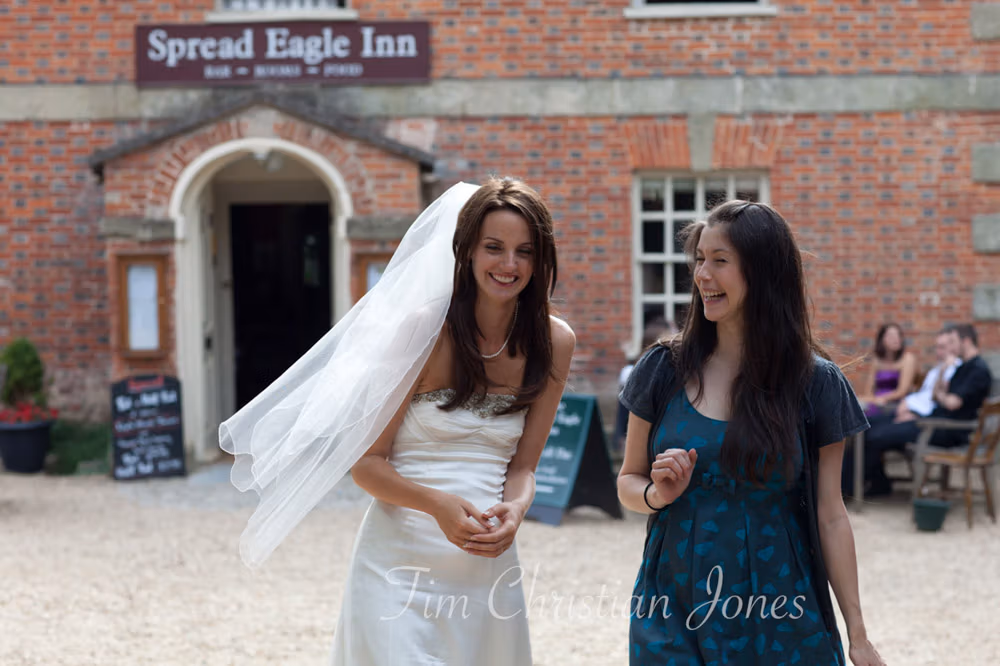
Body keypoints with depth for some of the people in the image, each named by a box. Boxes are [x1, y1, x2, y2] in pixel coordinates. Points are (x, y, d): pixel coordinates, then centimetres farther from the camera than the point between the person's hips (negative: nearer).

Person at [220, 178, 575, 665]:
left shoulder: (554, 342, 3)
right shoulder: (425, 329, -8)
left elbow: (522, 465, 9)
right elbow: (367, 462, -5)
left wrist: (515, 509, -13)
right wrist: (438, 504, -22)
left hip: (487, 565, 4)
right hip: (401, 564, -4)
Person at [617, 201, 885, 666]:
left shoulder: (815, 383, -3)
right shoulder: (665, 370, 0)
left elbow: (829, 517, 0)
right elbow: (628, 482, 9)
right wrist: (658, 494, -14)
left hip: (778, 623, -1)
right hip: (673, 619, 1)